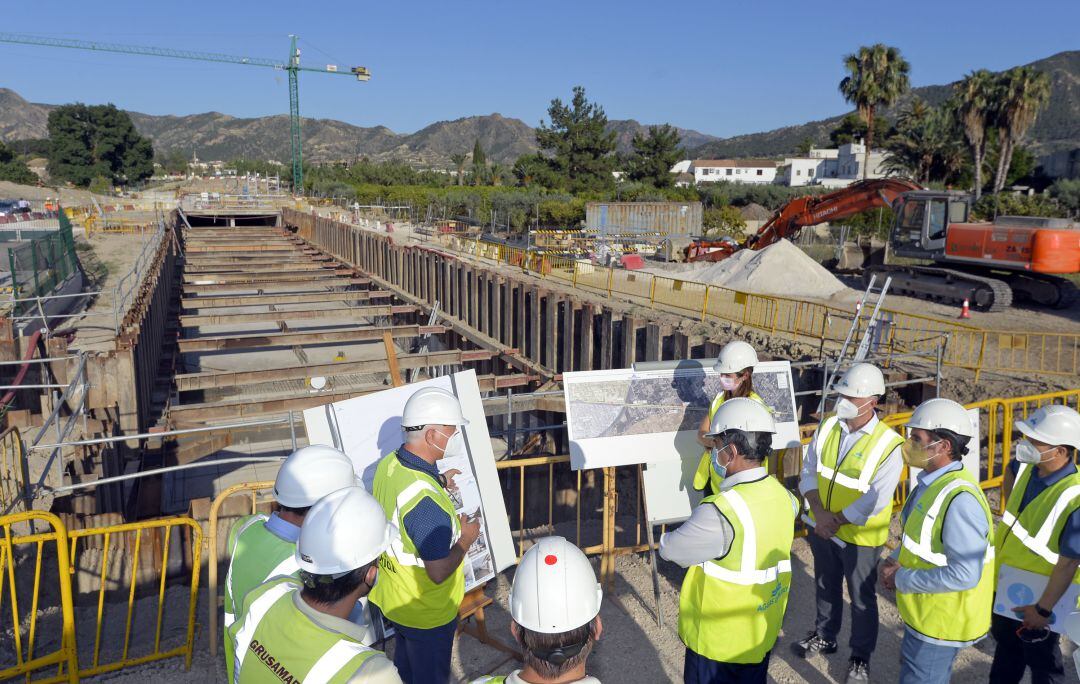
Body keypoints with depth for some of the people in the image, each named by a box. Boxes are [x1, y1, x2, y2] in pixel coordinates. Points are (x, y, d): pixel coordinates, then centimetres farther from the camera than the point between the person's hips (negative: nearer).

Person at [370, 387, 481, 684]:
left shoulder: (388, 464, -11)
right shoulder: (426, 501, -38)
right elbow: (439, 572, -31)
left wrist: (437, 483, 8)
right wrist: (466, 540, -16)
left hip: (392, 600, 7)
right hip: (427, 614, -7)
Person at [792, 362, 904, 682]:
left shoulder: (887, 444, -22)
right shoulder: (827, 426, -7)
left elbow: (875, 500, -23)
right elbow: (808, 471, -3)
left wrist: (836, 521, -18)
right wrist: (819, 512, -16)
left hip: (859, 536, -5)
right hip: (822, 529, 5)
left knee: (862, 599, 15)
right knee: (826, 586, 25)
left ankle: (860, 657, 36)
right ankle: (824, 637, 48)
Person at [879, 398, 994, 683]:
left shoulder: (960, 499, -31)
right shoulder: (932, 480, -1)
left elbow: (964, 574, -31)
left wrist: (902, 579, -22)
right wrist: (895, 561, -1)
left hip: (942, 622, -9)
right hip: (925, 611, 9)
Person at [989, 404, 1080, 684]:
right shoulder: (1028, 467, -11)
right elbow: (1011, 470, 17)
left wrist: (1043, 609, -20)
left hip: (1036, 598, -7)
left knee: (1042, 661, 17)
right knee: (1006, 650, 28)